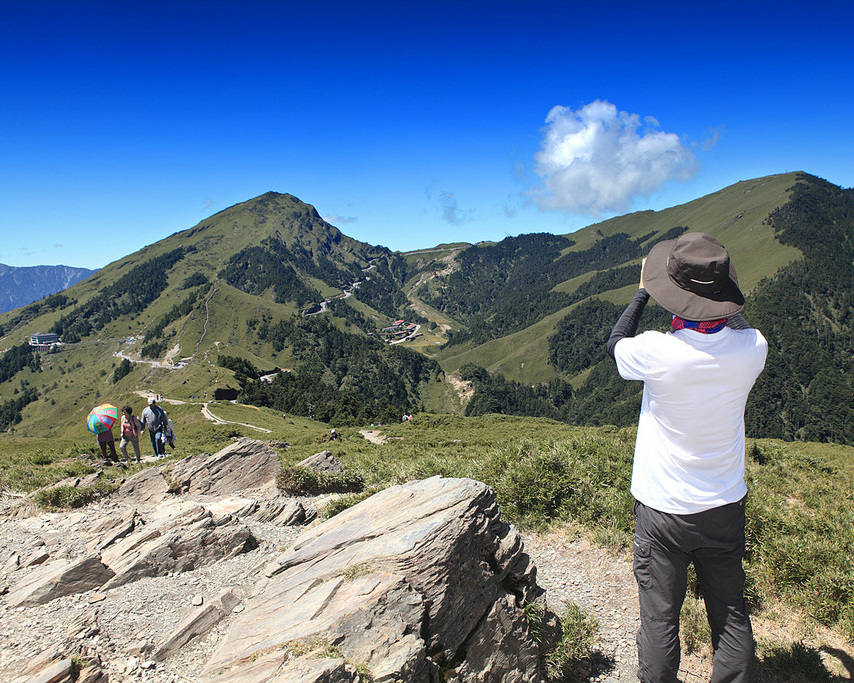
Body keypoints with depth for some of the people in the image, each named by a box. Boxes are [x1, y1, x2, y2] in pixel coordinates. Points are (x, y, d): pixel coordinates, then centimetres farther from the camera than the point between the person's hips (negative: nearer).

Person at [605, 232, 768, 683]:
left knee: (659, 616, 11)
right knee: (731, 615, 18)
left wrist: (644, 291, 7)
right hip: (726, 507, 4)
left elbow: (615, 344, -1)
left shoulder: (659, 353, -24)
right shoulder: (752, 349, -14)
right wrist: (720, 300, 17)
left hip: (663, 510, -3)